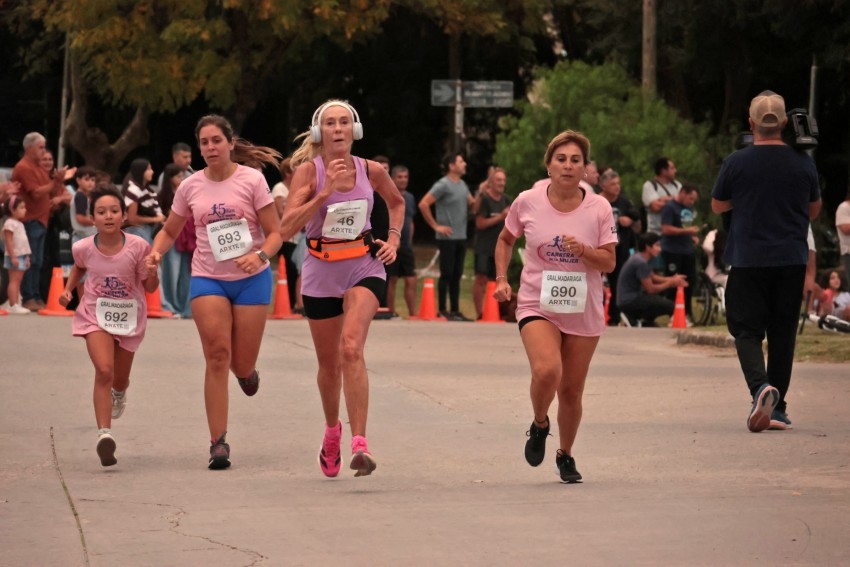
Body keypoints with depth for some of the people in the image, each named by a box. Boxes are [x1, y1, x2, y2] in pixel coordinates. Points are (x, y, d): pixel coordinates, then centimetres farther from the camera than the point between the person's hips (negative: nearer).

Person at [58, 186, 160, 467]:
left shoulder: (138, 247, -18)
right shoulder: (84, 248, -13)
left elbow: (150, 286, -8)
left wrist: (152, 272, -28)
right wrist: (68, 289, 0)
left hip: (129, 316, 1)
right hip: (96, 315, -1)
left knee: (120, 378, 19)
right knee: (104, 370, -23)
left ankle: (118, 394, 59)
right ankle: (104, 434, -24)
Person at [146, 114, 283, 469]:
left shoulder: (252, 180, -5)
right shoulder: (191, 187, 3)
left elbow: (275, 232, -4)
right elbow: (170, 230, 15)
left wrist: (260, 255, -25)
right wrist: (157, 252, -6)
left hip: (251, 279, -1)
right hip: (207, 279, 1)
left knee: (242, 365, 1)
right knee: (217, 355, -13)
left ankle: (245, 369, 42)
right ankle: (218, 443, -10)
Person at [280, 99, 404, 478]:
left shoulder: (371, 171, -2)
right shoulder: (309, 171, -9)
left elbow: (396, 202, 21)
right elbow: (286, 229, -21)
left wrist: (394, 238, 6)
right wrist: (326, 191, -27)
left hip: (364, 266, -1)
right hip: (321, 272, 1)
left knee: (351, 347, -24)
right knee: (329, 363, 14)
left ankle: (359, 444, -31)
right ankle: (332, 430, 43)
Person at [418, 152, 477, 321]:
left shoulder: (462, 185, 14)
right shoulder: (443, 185, -11)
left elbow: (472, 208, 23)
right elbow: (423, 204, -17)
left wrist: (476, 201, 0)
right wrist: (436, 226, -14)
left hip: (461, 237, 7)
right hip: (447, 237, -7)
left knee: (457, 275, 9)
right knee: (447, 274, -5)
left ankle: (455, 310, 13)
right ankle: (442, 311, 0)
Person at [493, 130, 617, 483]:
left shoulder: (599, 208, -5)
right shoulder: (527, 202, -4)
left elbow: (609, 263, -3)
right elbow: (506, 240, 14)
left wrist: (583, 250, -22)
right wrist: (501, 278, 2)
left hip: (583, 311, 1)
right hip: (537, 306, -1)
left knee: (571, 391, 7)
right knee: (547, 371, -26)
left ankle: (565, 456, 32)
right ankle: (539, 425, 5)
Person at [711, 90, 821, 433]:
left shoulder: (737, 163, -8)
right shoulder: (803, 163, 0)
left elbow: (717, 206, 7)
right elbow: (814, 209, 15)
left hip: (748, 259, -2)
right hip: (792, 259, 2)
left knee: (746, 329, 2)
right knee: (783, 333, 11)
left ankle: (760, 386, -24)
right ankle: (777, 408, 14)